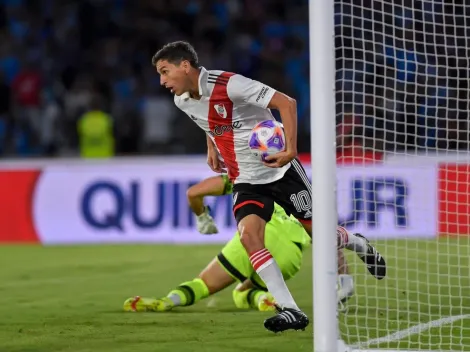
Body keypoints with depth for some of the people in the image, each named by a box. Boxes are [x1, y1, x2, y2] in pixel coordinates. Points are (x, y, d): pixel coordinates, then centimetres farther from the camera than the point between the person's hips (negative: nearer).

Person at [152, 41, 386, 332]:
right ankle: (290, 311, -25)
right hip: (246, 181, 5)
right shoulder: (182, 101, -1)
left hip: (279, 169, -5)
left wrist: (291, 149, -30)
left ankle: (360, 246, 42)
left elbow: (286, 102, -23)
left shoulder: (229, 84, -23)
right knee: (248, 234, -23)